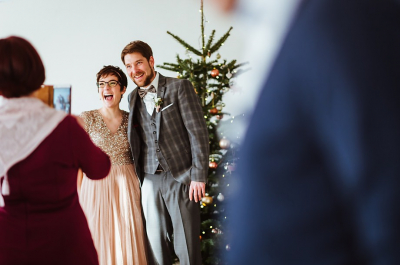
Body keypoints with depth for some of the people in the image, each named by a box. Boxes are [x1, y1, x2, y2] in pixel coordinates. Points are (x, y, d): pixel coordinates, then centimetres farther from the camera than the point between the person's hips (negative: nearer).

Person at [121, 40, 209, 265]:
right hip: (150, 179, 5)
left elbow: (198, 132, -7)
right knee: (156, 245, 7)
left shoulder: (180, 87, -2)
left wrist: (199, 176, -12)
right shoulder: (133, 97, 14)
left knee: (187, 247, -3)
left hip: (181, 177, -5)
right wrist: (139, 175, 10)